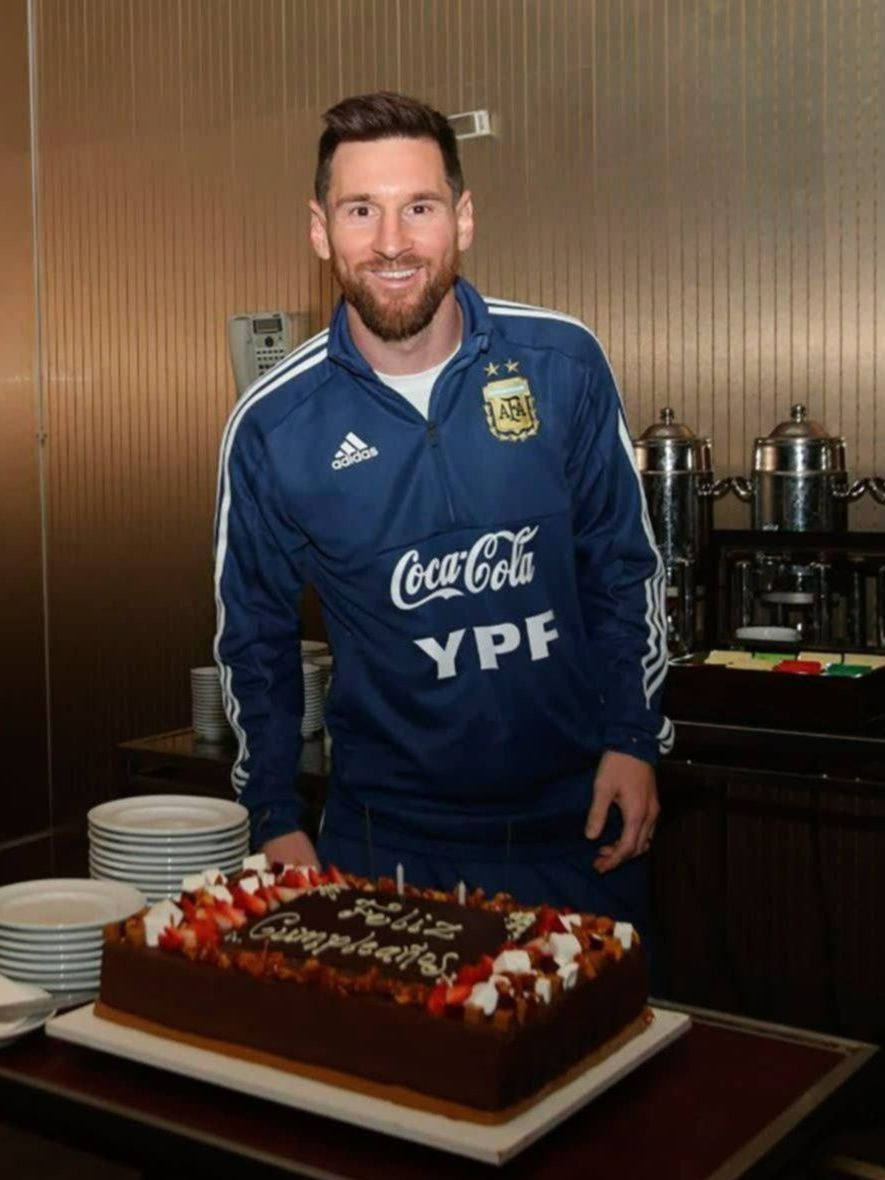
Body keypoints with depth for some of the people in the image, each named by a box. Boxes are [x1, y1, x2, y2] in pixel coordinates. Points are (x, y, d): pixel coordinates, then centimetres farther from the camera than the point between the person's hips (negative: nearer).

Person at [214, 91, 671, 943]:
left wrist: (633, 740, -2)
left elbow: (623, 565, 2)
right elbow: (254, 638, 3)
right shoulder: (273, 423, -8)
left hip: (575, 817, 1)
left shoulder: (563, 364, -8)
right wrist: (277, 821, 1)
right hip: (388, 839, 0)